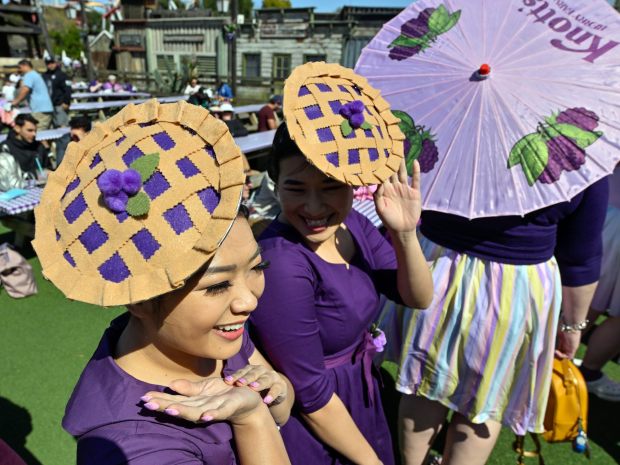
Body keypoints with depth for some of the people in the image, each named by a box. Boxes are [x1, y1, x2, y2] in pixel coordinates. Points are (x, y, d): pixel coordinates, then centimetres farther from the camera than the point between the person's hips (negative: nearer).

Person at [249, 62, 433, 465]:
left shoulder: (350, 223, -9)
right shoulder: (281, 264, -31)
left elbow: (419, 298, -6)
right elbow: (310, 393, -24)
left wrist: (405, 233, -24)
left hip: (361, 402, 7)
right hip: (312, 429, -6)